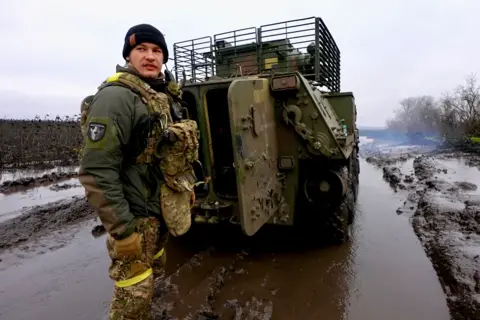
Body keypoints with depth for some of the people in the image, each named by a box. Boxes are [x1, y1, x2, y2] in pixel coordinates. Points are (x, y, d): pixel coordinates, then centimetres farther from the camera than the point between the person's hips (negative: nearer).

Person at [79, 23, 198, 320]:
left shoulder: (166, 97, 8)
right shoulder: (115, 97, -20)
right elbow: (96, 171, -25)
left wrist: (188, 185, 17)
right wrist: (122, 229, -23)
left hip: (162, 208, 8)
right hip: (135, 214, -8)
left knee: (154, 275, 25)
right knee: (135, 295, 6)